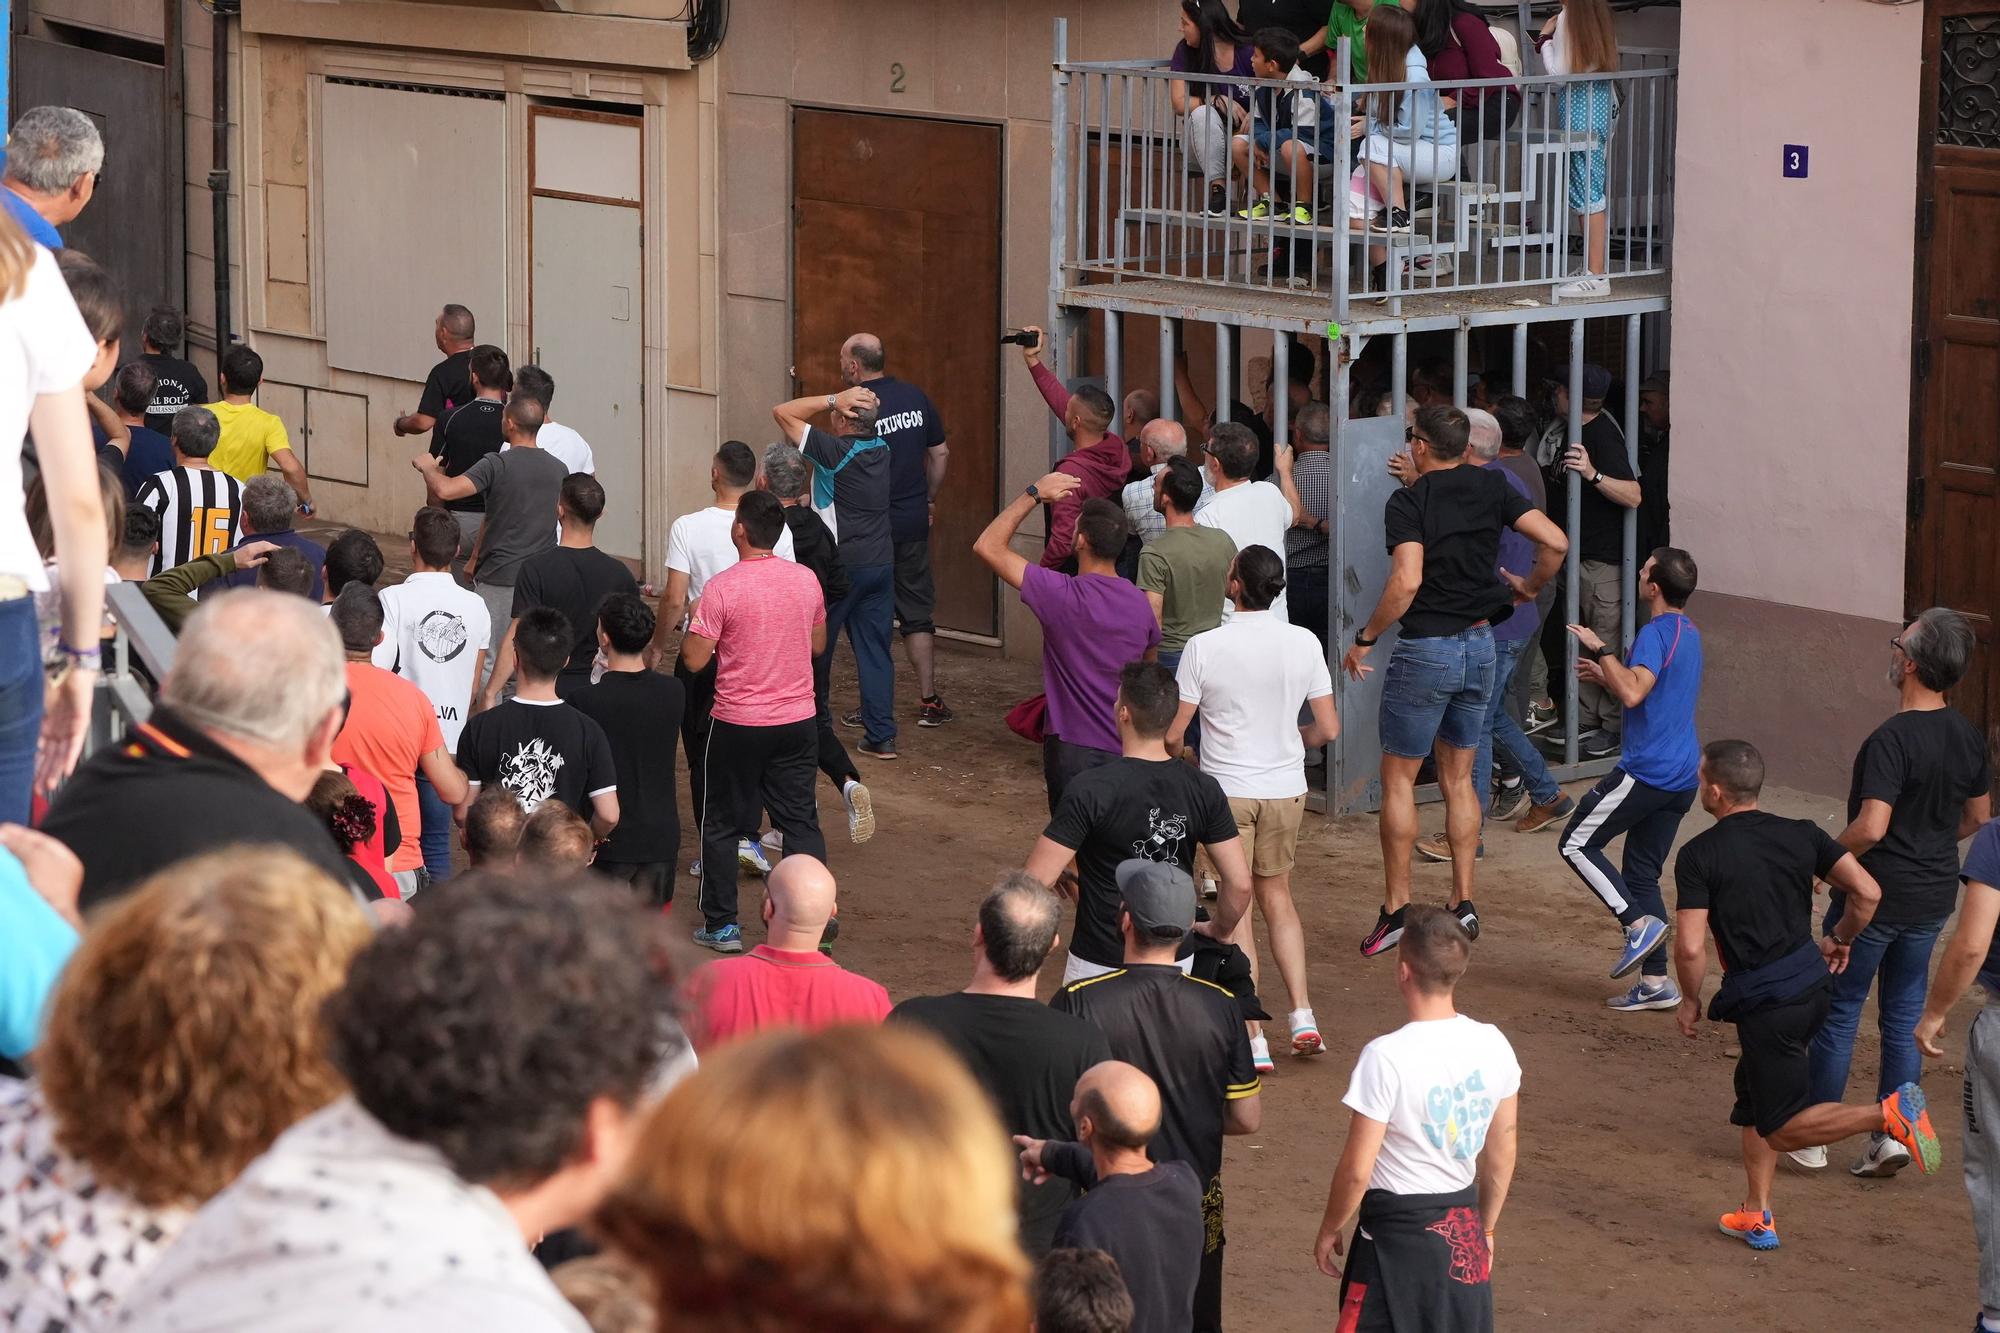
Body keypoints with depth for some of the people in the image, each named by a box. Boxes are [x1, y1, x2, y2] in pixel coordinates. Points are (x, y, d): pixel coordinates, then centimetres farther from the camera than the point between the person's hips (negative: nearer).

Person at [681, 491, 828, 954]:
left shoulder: (722, 588, -16)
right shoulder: (806, 580, -1)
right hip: (797, 721, 4)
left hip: (738, 724, -4)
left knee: (721, 824, 10)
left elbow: (694, 660, -13)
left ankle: (722, 925, 13)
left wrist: (695, 623, 5)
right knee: (801, 822, 11)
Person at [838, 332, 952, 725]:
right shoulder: (915, 397, 3)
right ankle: (929, 700, 12)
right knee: (917, 612, 12)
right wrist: (929, 499, 19)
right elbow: (940, 453, 10)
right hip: (914, 523, 5)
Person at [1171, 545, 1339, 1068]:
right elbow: (1329, 730, -1)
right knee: (1277, 897, 22)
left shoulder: (1204, 648, -14)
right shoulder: (1304, 644, -5)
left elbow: (1171, 735, -11)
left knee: (1234, 911, 6)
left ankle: (1253, 1040, 5)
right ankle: (1302, 1012, 11)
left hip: (1226, 792, -3)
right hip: (1286, 790, 3)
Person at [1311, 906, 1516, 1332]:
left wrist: (1329, 1231, 1)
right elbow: (1502, 1153, 8)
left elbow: (1356, 1170, -16)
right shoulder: (1492, 1045, -3)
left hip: (1398, 1234, -6)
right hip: (1464, 1229, 6)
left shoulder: (1386, 1057, -21)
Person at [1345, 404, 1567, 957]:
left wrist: (1365, 638, -15)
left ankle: (1395, 910, 5)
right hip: (1480, 643, 6)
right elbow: (1555, 541, -3)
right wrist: (1528, 589, 14)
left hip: (1426, 649, -6)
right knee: (1458, 778, 16)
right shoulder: (1491, 488, 3)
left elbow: (1406, 581, -25)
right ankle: (1464, 904, 13)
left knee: (1398, 778, 5)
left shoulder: (1408, 502, -13)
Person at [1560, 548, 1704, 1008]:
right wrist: (1605, 675, 24)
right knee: (1642, 872, 12)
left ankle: (1640, 923, -9)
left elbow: (1633, 694, -29)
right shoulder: (1689, 633, 17)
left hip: (1647, 772, -9)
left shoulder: (1656, 634, -15)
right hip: (1683, 777, 9)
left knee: (1578, 844, 2)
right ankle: (1655, 982, 9)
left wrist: (1601, 650, -18)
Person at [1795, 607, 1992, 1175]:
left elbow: (1870, 828, -29)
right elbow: (1977, 818, 13)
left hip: (1874, 894, -6)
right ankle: (1891, 1135, 15)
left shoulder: (1892, 740, -24)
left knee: (1838, 1012, 7)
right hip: (1934, 898, 7)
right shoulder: (1969, 738, 0)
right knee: (1905, 1016, 15)